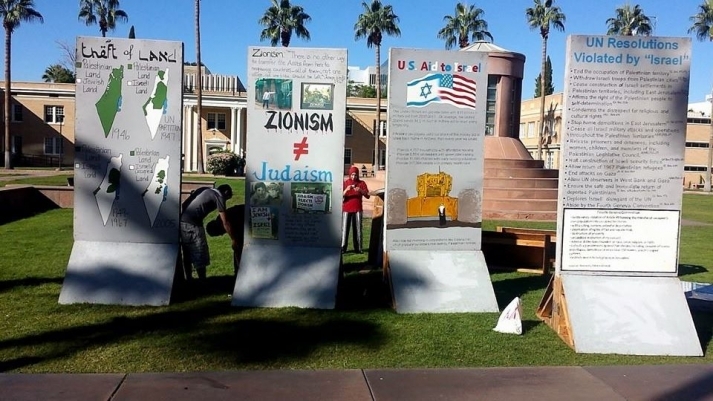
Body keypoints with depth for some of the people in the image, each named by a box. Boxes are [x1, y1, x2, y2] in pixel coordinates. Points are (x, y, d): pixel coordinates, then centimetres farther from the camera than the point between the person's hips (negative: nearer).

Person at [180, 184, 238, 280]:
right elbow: (225, 223, -3)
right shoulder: (219, 196, 1)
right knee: (200, 256, 2)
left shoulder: (205, 190, 23)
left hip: (182, 220, 8)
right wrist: (233, 239, 4)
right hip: (192, 224, -8)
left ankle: (189, 280, 27)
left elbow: (184, 204, 20)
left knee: (187, 254, 18)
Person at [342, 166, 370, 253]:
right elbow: (341, 196, -2)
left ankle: (358, 248, 0)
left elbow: (367, 196, -1)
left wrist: (361, 190, -18)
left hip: (358, 209, 1)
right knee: (345, 228, -7)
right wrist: (346, 190, -20)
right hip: (346, 209, -1)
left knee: (358, 229, -2)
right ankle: (343, 248, -7)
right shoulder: (345, 183, 5)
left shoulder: (362, 183, 7)